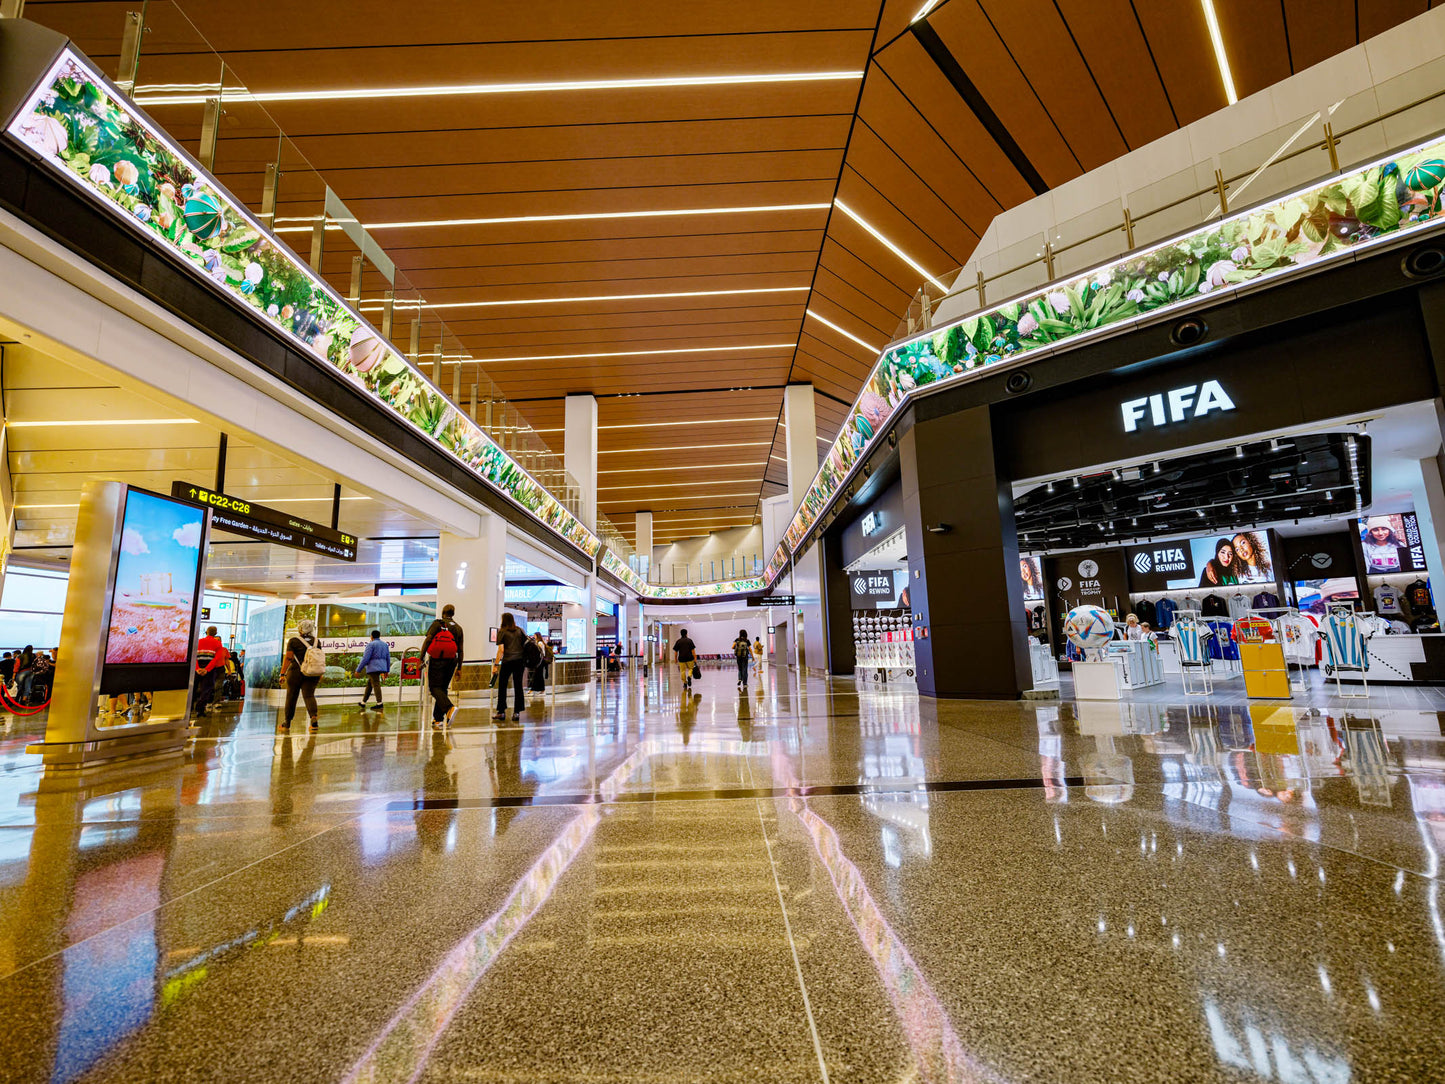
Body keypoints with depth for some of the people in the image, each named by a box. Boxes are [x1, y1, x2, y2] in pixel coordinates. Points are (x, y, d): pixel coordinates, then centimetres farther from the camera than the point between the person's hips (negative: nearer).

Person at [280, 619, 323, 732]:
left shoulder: (293, 641, -5)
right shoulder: (316, 641, 4)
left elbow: (288, 657, -10)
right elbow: (320, 658, 7)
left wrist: (283, 673, -7)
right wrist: (320, 674, 16)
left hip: (295, 672, -2)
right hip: (311, 674, 2)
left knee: (291, 697, 10)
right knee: (309, 695, 0)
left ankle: (287, 723, 21)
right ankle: (314, 716, -24)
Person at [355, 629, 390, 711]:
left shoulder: (371, 644, -7)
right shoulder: (385, 644, 13)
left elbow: (365, 658, -12)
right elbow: (388, 658, 14)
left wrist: (358, 670, -7)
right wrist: (387, 670, 20)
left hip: (373, 667, -7)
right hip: (381, 667, 7)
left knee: (376, 684, -10)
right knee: (369, 684, 18)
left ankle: (379, 704, -15)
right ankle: (363, 702, 24)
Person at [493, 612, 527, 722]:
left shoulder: (502, 632, 0)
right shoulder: (520, 631, 10)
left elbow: (501, 649, -8)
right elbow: (527, 644, 8)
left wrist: (496, 664, -6)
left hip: (507, 661, -3)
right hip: (520, 661, 3)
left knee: (502, 686, 8)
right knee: (518, 686, 5)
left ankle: (501, 712, 11)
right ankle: (517, 712, 4)